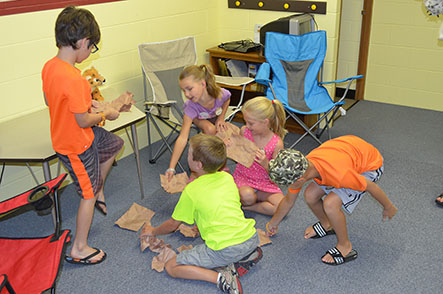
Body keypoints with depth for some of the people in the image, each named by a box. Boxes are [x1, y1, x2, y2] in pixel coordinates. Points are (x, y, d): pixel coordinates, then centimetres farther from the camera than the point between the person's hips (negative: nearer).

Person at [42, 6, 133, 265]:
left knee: (115, 144, 27)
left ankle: (99, 190, 40)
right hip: (77, 145, -9)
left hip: (68, 134, 9)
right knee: (88, 194, 7)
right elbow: (83, 120, -28)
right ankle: (79, 249, 21)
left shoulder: (50, 66, -4)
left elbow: (49, 100, 10)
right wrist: (106, 114, -9)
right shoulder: (74, 79, -33)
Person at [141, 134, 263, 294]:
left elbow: (173, 225, 7)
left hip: (225, 250, -7)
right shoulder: (227, 177, 8)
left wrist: (153, 231, 26)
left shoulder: (191, 191, -7)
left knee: (171, 267, 2)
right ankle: (248, 255, 13)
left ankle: (220, 278, -13)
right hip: (252, 238, 7)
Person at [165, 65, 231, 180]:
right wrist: (171, 168, -46)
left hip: (215, 117, 3)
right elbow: (182, 138, -42)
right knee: (210, 129, -33)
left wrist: (221, 118, -17)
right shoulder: (191, 107, -41)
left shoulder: (221, 94, -38)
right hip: (197, 117, -3)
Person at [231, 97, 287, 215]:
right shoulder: (244, 131, -9)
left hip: (265, 183, 1)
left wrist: (266, 163, -30)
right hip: (243, 178, 0)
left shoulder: (277, 143, -16)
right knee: (247, 196, -35)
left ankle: (247, 206, -6)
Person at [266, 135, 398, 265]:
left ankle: (345, 247, 2)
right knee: (310, 195, -3)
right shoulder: (299, 169, -20)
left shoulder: (338, 174, -42)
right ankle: (327, 225, 28)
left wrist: (388, 207, -6)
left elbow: (371, 186, -24)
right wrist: (273, 224, 13)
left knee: (330, 204, -23)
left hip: (370, 165, -6)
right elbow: (288, 201, 0)